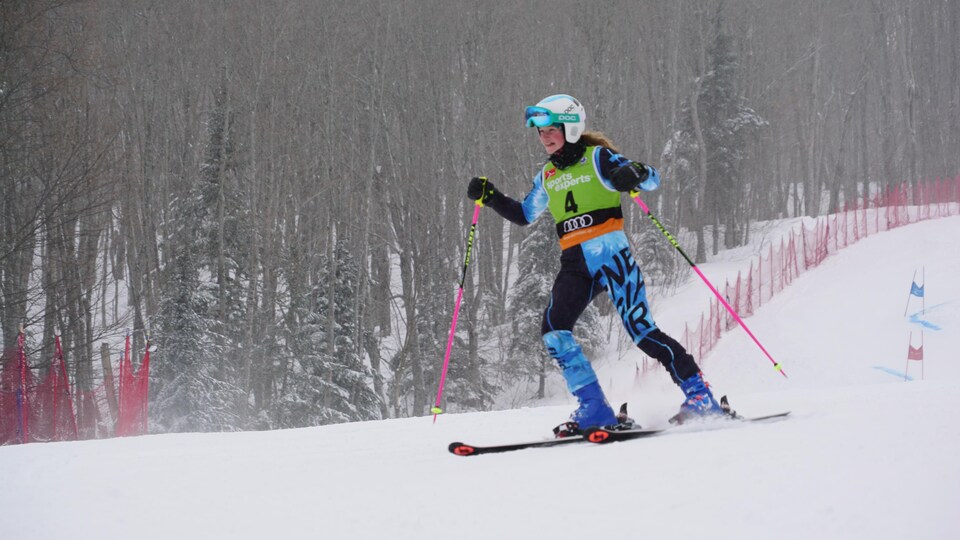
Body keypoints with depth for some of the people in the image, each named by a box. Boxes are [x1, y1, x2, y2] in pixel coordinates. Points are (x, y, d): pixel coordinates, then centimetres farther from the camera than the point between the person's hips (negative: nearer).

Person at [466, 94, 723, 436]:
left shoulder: (597, 157, -1)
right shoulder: (546, 176, 17)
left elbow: (652, 180, -8)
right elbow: (524, 215, 29)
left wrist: (634, 174, -31)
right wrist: (490, 197, 15)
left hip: (610, 253, -6)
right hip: (575, 263, 6)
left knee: (641, 330, -12)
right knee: (553, 329, -15)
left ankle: (699, 396, 0)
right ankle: (594, 409, -12)